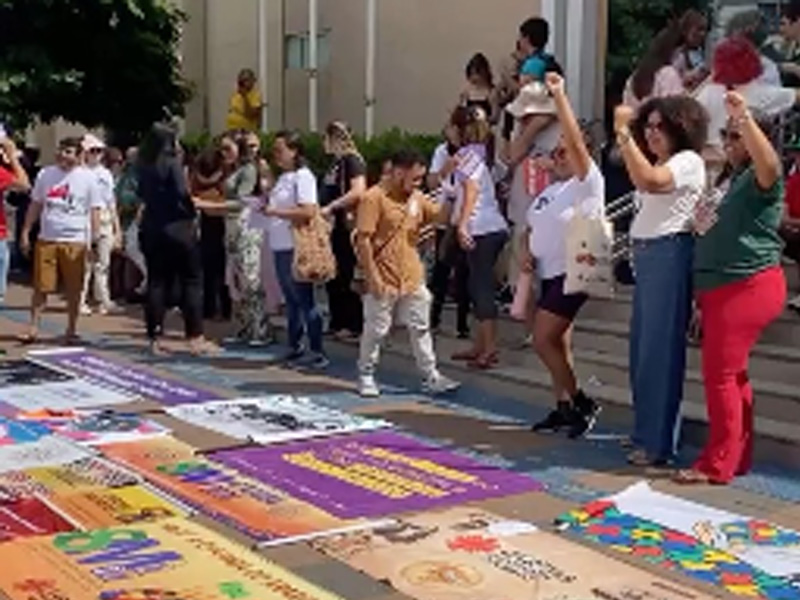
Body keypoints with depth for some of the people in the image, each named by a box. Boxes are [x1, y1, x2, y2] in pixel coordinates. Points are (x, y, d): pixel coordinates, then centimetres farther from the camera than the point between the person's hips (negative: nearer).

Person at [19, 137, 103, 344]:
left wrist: (94, 240, -6)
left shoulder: (87, 178, 0)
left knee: (73, 289, 6)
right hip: (46, 239, 2)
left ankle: (71, 330, 18)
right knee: (40, 286, 2)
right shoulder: (45, 174, 7)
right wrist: (26, 232, 10)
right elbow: (35, 205, 14)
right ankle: (33, 328, 10)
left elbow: (95, 210, 0)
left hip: (75, 241, -2)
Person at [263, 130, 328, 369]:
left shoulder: (303, 176, -11)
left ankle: (317, 352, 3)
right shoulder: (283, 177, 14)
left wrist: (276, 211, -18)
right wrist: (266, 206, 4)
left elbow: (308, 212, -21)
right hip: (280, 246, 8)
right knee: (291, 300, 15)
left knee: (305, 300, -3)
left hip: (296, 248, -8)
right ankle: (295, 346, 25)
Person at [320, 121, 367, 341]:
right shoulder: (335, 163, 15)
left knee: (348, 278, -3)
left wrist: (330, 207, -22)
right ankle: (337, 323, 23)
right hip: (334, 228, 9)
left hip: (348, 227, -9)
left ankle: (354, 326, 6)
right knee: (333, 277, 13)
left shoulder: (352, 160, -11)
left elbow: (358, 191, -25)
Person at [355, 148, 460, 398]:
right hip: (384, 281, -6)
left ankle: (431, 377, 16)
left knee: (420, 328, 10)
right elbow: (363, 240, -16)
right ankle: (366, 376, 21)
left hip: (413, 278, 6)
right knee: (376, 330, 5)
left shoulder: (417, 198, 7)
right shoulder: (374, 198, -14)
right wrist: (372, 276, -18)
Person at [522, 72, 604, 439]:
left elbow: (575, 140, -21)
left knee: (543, 340, -13)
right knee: (556, 344, 11)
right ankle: (565, 407, 18)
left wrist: (559, 95, -23)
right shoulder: (547, 192, 17)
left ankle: (581, 402, -1)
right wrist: (526, 253, 1)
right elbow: (530, 229, 22)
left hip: (572, 274, -9)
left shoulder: (587, 183, -9)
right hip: (548, 275, 9)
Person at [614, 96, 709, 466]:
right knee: (643, 348, 11)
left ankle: (658, 442, -4)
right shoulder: (657, 164, 23)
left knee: (659, 349, -9)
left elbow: (650, 181, -24)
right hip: (645, 255, 10)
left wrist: (624, 133, -25)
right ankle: (646, 432, 20)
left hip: (669, 255, -10)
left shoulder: (689, 161, -6)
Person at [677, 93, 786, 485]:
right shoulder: (727, 178, 19)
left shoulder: (758, 180, -9)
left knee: (720, 374, -9)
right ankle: (739, 458, 24)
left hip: (748, 287, -10)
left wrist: (744, 116, -40)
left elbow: (769, 163, -35)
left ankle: (718, 465, -3)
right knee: (732, 376, 14)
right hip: (718, 288, 10)